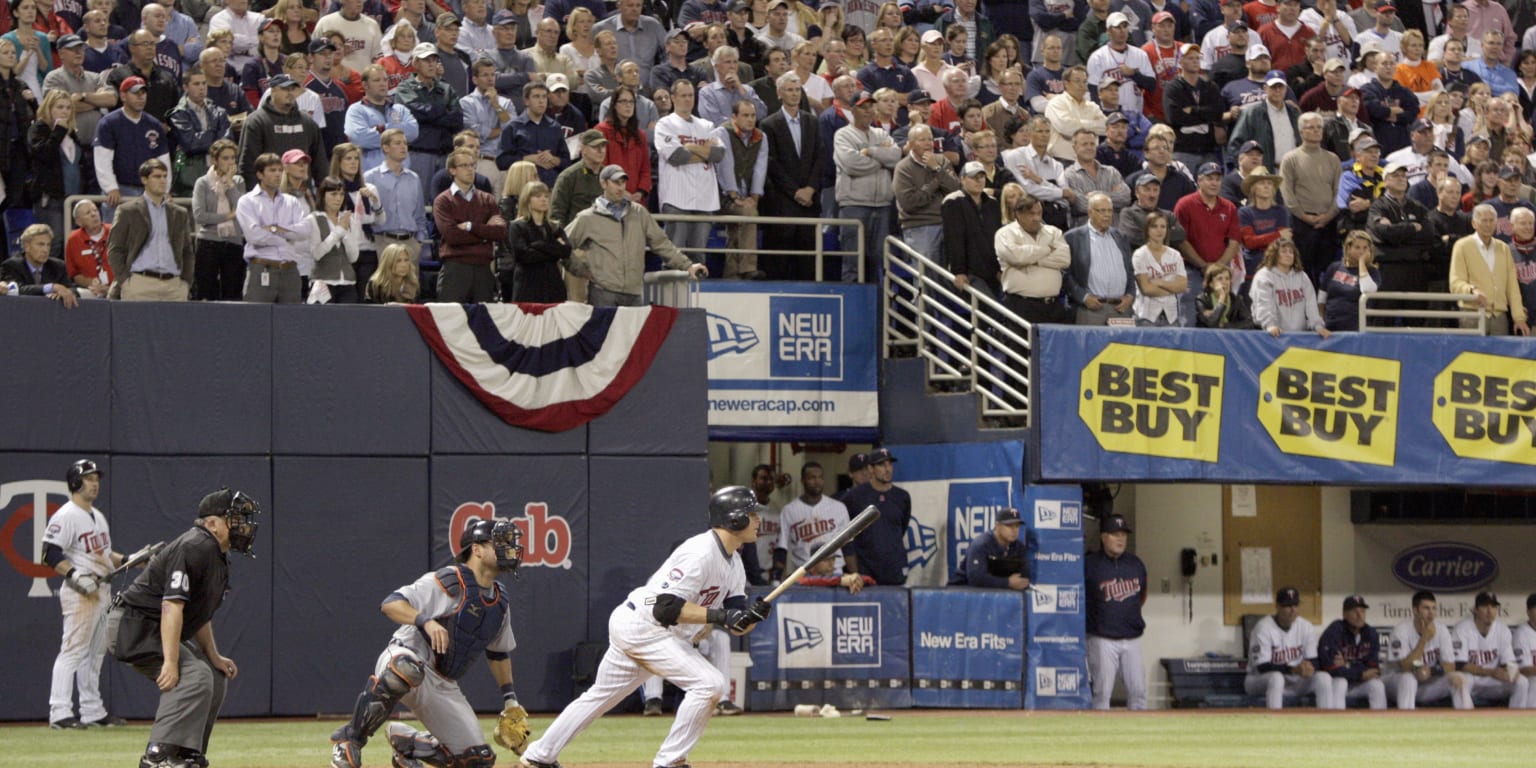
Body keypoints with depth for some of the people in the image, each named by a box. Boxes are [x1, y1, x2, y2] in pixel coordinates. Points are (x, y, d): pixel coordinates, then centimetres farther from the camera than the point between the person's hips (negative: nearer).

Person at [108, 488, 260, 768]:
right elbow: (173, 606, -29)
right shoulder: (195, 548, -21)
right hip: (135, 627, -11)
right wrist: (170, 662, -34)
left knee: (215, 677, 16)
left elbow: (200, 613, 21)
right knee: (194, 677, -25)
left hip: (153, 630, 11)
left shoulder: (217, 556, 12)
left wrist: (214, 658, 15)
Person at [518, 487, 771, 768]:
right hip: (641, 626, -10)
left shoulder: (734, 564, 10)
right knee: (710, 684, -17)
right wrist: (720, 615, -30)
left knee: (602, 695, 19)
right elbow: (667, 607, -27)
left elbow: (734, 625, 8)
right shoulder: (701, 553, -21)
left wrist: (751, 616, -14)